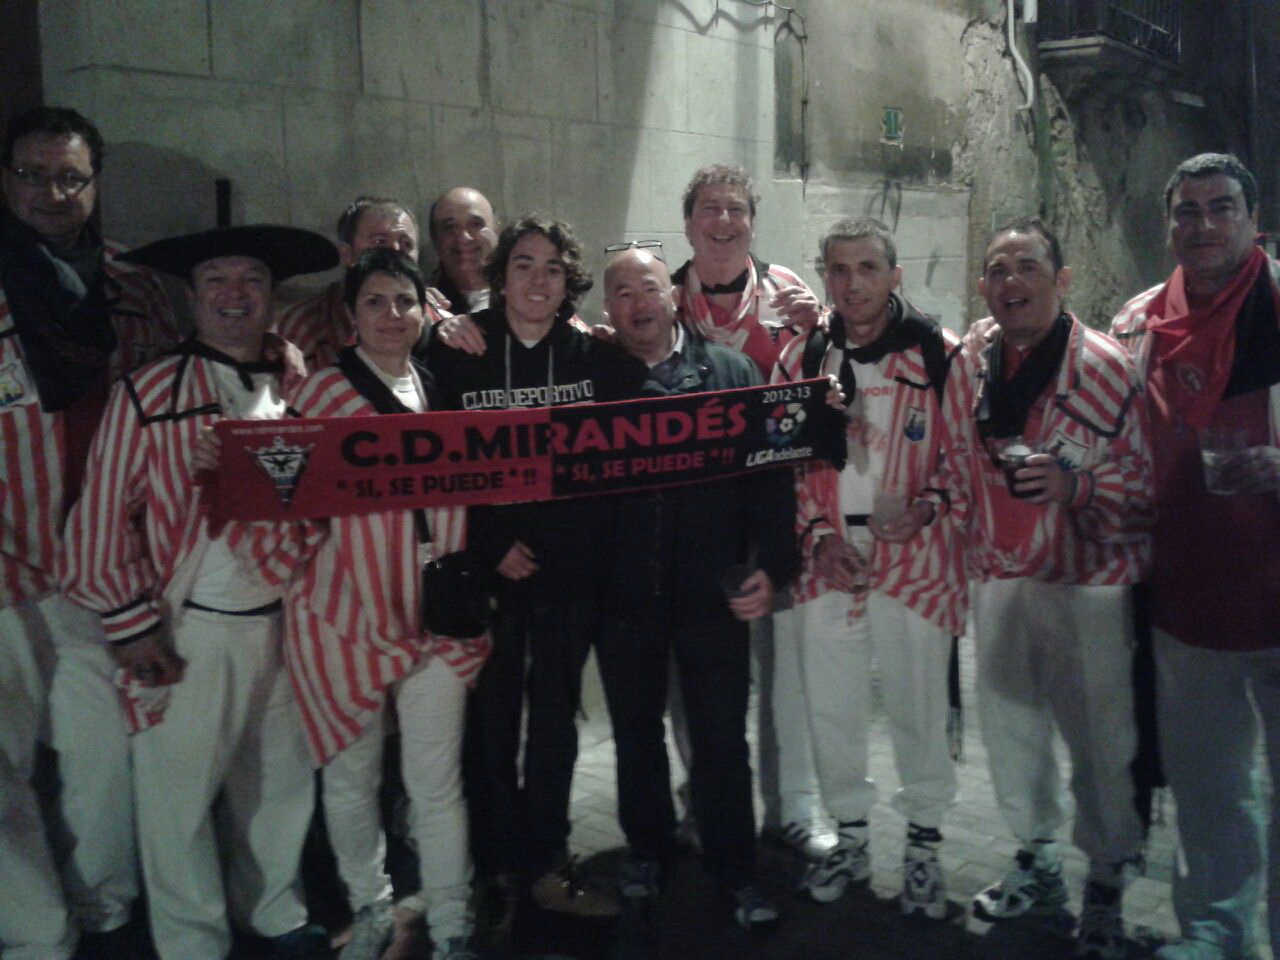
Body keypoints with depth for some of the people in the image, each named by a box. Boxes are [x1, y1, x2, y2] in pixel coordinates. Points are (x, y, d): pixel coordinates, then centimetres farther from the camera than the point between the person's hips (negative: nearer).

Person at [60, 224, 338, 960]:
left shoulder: (300, 386, 3)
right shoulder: (150, 393, -8)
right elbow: (104, 515, -7)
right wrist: (131, 623, -8)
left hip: (285, 617, 4)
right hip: (194, 626, -3)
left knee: (283, 777, 17)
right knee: (182, 792, 7)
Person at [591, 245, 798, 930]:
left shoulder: (731, 371, 1)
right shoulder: (591, 379, 3)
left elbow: (769, 474, -3)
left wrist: (772, 566, -10)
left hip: (713, 591, -1)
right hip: (623, 592, 2)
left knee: (722, 738, 7)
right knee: (635, 731, 17)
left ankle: (735, 872, 24)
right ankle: (647, 849, 37)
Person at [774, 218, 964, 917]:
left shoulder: (941, 354, -4)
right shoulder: (799, 358, 6)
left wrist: (926, 507, -16)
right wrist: (817, 535, -3)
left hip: (915, 557, -3)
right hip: (826, 560, 4)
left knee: (918, 704, 5)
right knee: (830, 704, 12)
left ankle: (923, 848, 25)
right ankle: (850, 839, 31)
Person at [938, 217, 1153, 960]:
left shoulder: (1105, 364, -11)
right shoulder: (971, 362, 4)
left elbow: (1148, 479, -11)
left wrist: (1073, 484, -26)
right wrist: (965, 535, 16)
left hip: (1087, 577, -5)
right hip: (999, 574, 5)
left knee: (1099, 734, 2)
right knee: (1009, 723, 16)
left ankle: (1107, 886, 25)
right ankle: (1037, 862, 37)